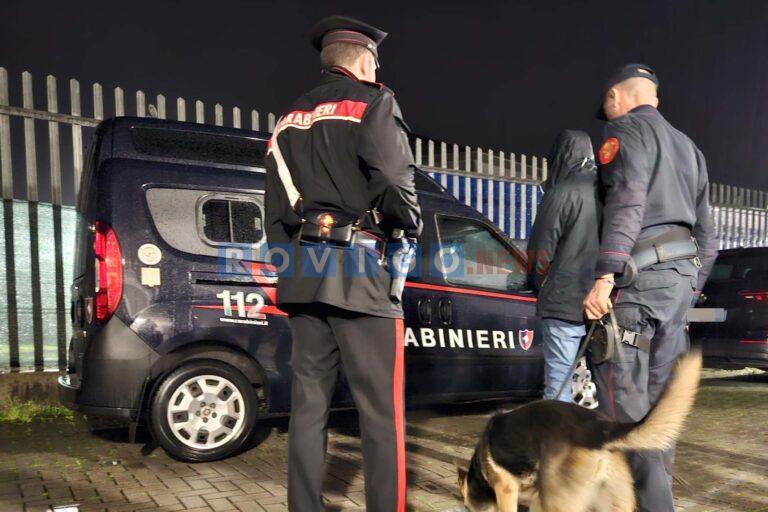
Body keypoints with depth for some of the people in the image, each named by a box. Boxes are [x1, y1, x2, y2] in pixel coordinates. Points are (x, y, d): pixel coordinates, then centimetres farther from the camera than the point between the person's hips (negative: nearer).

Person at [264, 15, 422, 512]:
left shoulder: (291, 118, 21)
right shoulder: (372, 103, 0)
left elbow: (276, 207, 19)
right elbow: (395, 183, -15)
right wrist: (412, 224, 5)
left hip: (302, 272, 7)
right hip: (356, 270, -7)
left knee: (309, 404, 12)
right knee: (381, 411, 0)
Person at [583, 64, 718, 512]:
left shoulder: (626, 131, 0)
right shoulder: (688, 146, 26)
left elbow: (627, 202, -18)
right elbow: (706, 233, 23)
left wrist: (604, 278, -24)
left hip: (637, 276, -9)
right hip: (681, 274, 9)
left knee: (623, 398, -7)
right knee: (657, 396, 11)